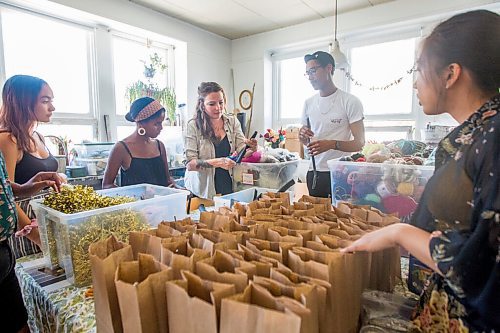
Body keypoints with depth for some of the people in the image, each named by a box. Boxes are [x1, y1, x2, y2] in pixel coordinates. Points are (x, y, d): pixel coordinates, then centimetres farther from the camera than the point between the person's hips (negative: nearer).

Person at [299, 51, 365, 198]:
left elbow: (359, 143, -9)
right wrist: (303, 135, -6)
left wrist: (332, 144, -25)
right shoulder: (308, 103, 10)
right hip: (314, 172, 4)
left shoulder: (350, 101, -5)